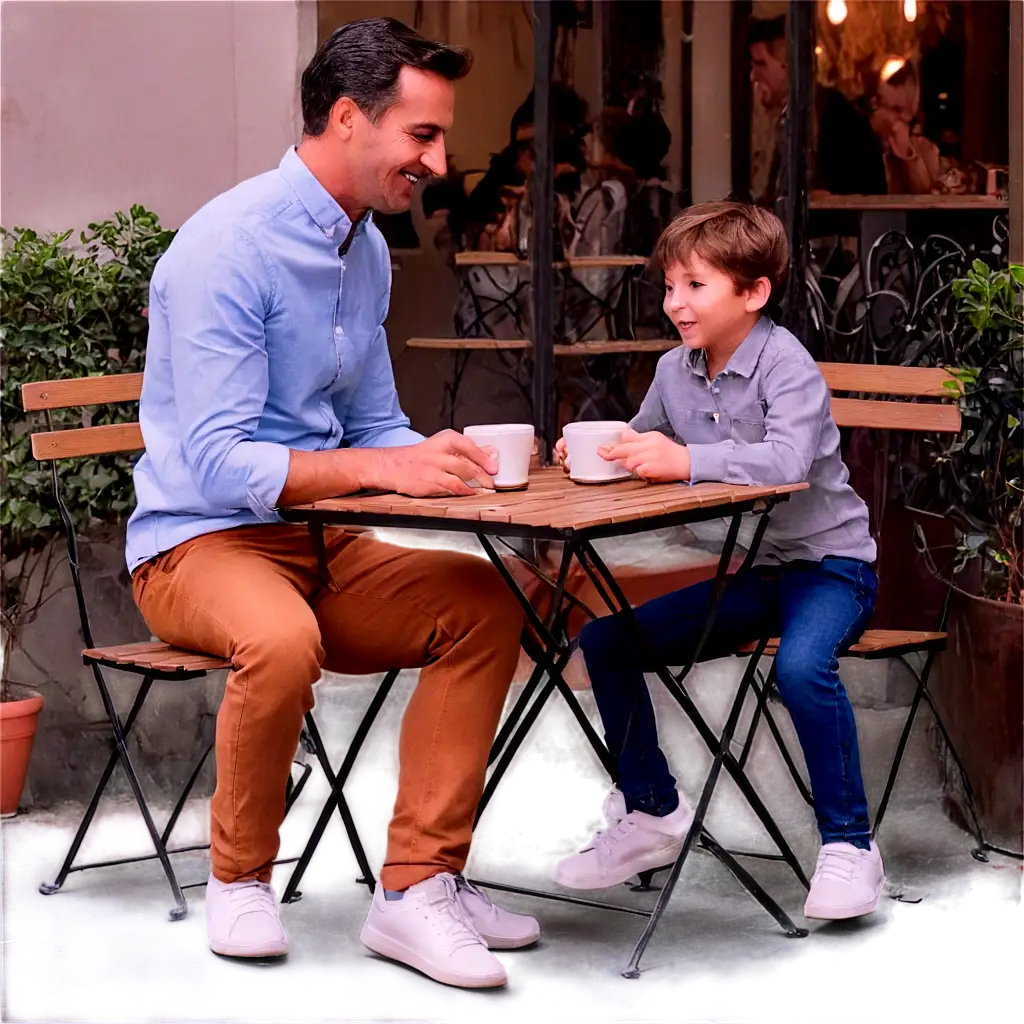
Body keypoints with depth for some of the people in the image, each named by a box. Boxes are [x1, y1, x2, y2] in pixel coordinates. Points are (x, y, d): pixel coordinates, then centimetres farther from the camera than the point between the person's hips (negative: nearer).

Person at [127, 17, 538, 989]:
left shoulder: (366, 248, 9)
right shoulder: (227, 246, -18)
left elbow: (375, 427, 17)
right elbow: (221, 465, -24)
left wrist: (443, 460, -5)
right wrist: (381, 467, -31)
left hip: (318, 545, 8)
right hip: (199, 545, -8)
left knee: (484, 603, -14)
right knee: (282, 638, -38)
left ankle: (417, 885, -13)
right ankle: (238, 881, -12)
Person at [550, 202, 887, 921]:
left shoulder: (786, 364, -18)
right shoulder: (675, 370, 3)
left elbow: (788, 460, -36)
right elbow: (643, 451, 19)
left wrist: (687, 459, -42)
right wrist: (594, 451, -2)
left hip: (824, 560, -8)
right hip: (740, 569, 8)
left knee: (802, 666, -36)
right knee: (607, 641, 1)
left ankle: (849, 845, -19)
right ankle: (653, 814, 17)